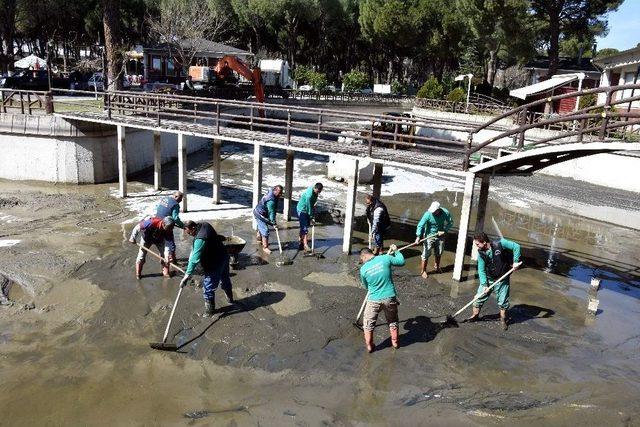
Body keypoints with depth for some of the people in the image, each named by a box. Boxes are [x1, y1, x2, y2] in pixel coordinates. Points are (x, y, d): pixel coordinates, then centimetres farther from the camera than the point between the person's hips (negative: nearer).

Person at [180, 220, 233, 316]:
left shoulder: (200, 239, -33)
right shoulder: (204, 225, -5)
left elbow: (195, 259, -35)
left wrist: (188, 274, -34)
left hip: (214, 265, -10)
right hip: (224, 256, 10)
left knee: (208, 288, 5)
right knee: (225, 279, 29)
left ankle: (210, 310, 20)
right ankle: (230, 299, 49)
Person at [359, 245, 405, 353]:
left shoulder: (363, 269, -10)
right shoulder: (385, 258, -11)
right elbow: (402, 261, 4)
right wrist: (395, 251, 18)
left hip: (374, 300, -1)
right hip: (389, 298, 2)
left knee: (368, 324, 21)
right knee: (393, 321, 26)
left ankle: (369, 346, 30)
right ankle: (395, 342, 41)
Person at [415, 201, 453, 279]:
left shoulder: (445, 213, -18)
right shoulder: (428, 214, -28)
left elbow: (450, 222, -3)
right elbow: (420, 225, -30)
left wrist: (444, 231, -16)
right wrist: (418, 236, -41)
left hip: (440, 235, 4)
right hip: (429, 236, -4)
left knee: (439, 253, 21)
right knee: (426, 254, -1)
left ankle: (436, 266, 49)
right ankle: (423, 271, 15)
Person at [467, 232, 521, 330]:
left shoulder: (500, 244, -21)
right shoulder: (481, 253, -10)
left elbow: (516, 246, -15)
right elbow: (481, 270, -9)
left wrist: (515, 261, -22)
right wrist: (484, 284, -18)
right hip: (488, 279, 3)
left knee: (503, 301, 7)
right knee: (479, 297, 5)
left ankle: (503, 319, 30)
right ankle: (475, 315, 26)